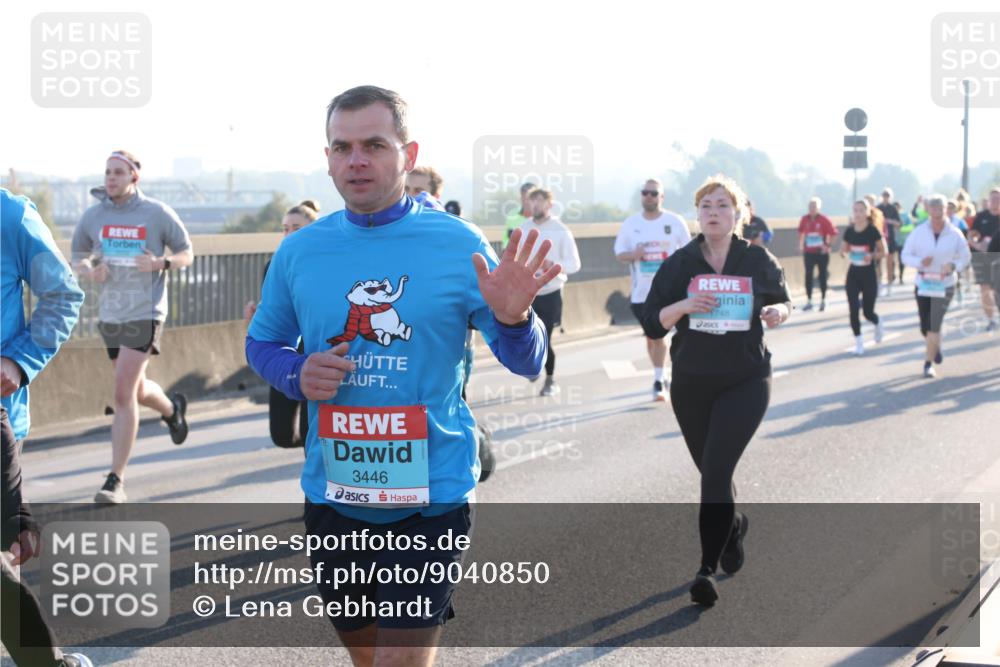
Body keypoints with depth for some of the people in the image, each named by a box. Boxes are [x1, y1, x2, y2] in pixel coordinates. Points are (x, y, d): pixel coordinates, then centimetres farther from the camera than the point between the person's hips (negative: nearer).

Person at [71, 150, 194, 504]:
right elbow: (78, 257, 15)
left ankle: (116, 480, -9)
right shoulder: (93, 216, 3)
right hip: (110, 315, 5)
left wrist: (161, 263, -17)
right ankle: (172, 409, 54)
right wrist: (90, 272, -9)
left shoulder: (157, 213, -6)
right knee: (137, 390, 19)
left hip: (145, 313, -5)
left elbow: (187, 253, 4)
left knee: (124, 394, -13)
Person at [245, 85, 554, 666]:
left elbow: (527, 363, -2)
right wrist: (297, 376, -7)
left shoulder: (459, 245, -6)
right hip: (333, 496, 4)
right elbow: (261, 344, 15)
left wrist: (513, 318, -24)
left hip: (430, 498, -4)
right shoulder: (299, 251, 2)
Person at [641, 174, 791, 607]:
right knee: (711, 472, 16)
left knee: (716, 471, -16)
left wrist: (778, 312, -10)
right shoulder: (680, 264, 0)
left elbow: (783, 300, 14)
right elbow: (652, 324, 0)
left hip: (746, 381, -3)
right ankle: (734, 524, 47)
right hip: (691, 384, 3)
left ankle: (708, 569, -13)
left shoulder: (758, 261, -1)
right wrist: (683, 306, -20)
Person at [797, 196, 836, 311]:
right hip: (809, 252, 3)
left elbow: (833, 232, -8)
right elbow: (801, 231, 16)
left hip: (821, 252, -3)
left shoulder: (824, 220, -9)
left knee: (823, 276, 5)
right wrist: (801, 244, 11)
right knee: (808, 276, 1)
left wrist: (827, 244, -10)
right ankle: (809, 301, 8)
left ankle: (823, 301, 16)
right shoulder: (804, 219, 1)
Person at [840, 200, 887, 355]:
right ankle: (858, 342, 5)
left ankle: (877, 323, 40)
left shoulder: (872, 231, -10)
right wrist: (844, 252, -11)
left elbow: (883, 251, -3)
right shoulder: (849, 231, 0)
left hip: (869, 274, -3)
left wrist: (872, 256, -21)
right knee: (853, 309, -8)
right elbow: (843, 251, 12)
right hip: (853, 274, 3)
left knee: (868, 312, 3)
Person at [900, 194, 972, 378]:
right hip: (923, 284, 2)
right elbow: (906, 255, 0)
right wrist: (920, 262, -21)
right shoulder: (918, 232, -3)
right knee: (925, 327, 8)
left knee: (934, 325, -13)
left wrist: (952, 266, -16)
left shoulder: (955, 234, -5)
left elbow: (965, 257, 5)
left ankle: (929, 363, -4)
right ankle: (936, 346, 41)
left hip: (944, 286, -2)